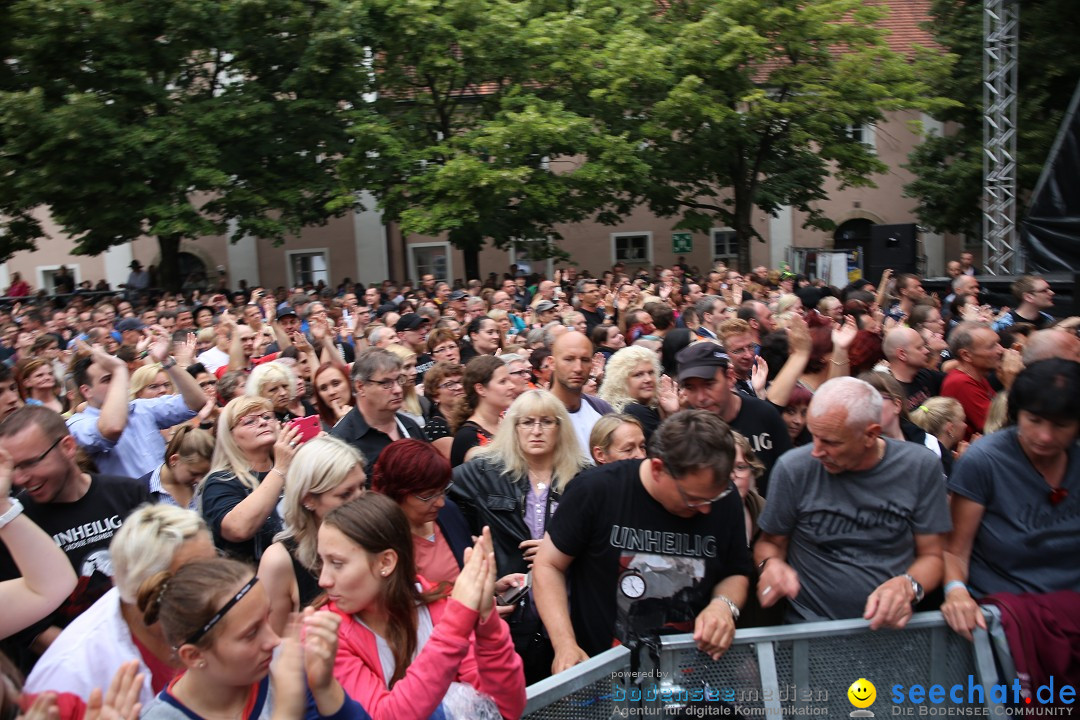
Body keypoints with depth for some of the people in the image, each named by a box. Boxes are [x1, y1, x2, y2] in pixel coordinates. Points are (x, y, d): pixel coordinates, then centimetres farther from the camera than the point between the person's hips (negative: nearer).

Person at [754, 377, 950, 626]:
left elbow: (931, 555, 5)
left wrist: (908, 586, -16)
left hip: (891, 625, 2)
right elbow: (770, 541, 7)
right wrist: (770, 564, -15)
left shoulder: (921, 467, -3)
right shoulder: (793, 469, -7)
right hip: (811, 627, -1)